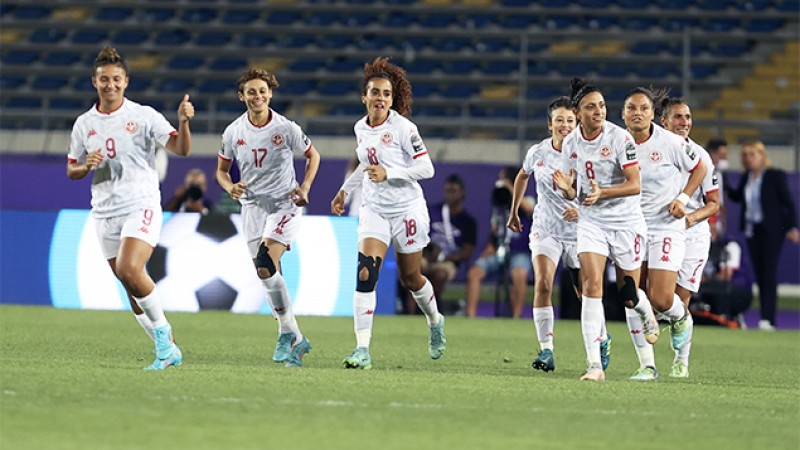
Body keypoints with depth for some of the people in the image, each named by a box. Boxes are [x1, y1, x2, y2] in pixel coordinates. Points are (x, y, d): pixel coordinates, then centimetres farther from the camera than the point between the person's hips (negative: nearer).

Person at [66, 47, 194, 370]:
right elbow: (71, 171, 16)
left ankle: (161, 327, -7)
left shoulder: (144, 116, -2)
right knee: (130, 286, 4)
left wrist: (183, 122, -27)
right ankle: (168, 350, 13)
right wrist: (87, 165, -6)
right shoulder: (84, 124, 9)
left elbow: (181, 149, -9)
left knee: (129, 270, -26)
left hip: (141, 207, -5)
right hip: (105, 214, 5)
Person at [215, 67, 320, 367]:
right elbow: (221, 170, 12)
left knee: (266, 266, -23)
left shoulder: (286, 129, -8)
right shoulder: (233, 132, -1)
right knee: (268, 276, 1)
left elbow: (312, 156, 7)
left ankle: (287, 333, -12)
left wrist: (305, 188, -7)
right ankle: (297, 340, 13)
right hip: (252, 207, 4)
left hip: (285, 205, -4)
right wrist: (230, 187, -10)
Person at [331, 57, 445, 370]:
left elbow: (427, 168, -14)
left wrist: (388, 173, -24)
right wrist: (345, 190, 19)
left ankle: (435, 322, 43)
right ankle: (362, 350, -20)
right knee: (365, 274, -16)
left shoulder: (403, 128, -14)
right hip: (374, 210, 4)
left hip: (407, 209, -4)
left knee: (410, 278, 9)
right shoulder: (360, 128, 5)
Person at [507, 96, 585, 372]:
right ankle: (546, 350, -19)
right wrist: (514, 211, 26)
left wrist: (581, 211, -33)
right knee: (542, 283, -21)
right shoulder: (537, 153, -2)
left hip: (578, 232, -1)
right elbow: (523, 176, 20)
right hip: (545, 230, 1)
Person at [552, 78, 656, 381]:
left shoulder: (619, 138, -14)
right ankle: (594, 364, -19)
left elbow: (634, 185, -17)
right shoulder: (570, 144, 0)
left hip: (626, 222, -3)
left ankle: (646, 313, 47)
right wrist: (566, 188, -14)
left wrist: (603, 192, -32)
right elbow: (573, 193, 10)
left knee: (627, 295, 6)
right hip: (591, 221, 3)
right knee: (591, 284, -15)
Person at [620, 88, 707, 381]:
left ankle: (680, 318, 25)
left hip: (666, 227, -3)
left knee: (661, 300, -12)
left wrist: (683, 199, -5)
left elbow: (699, 168, 6)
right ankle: (647, 365, 8)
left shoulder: (669, 142, -9)